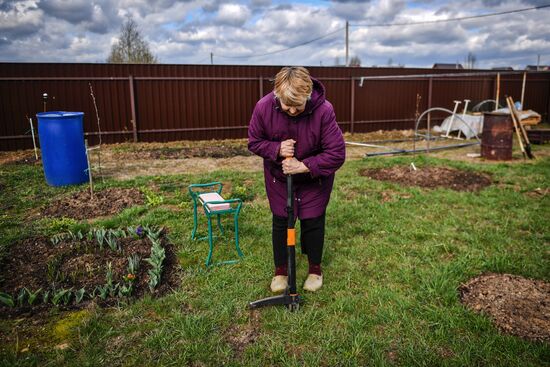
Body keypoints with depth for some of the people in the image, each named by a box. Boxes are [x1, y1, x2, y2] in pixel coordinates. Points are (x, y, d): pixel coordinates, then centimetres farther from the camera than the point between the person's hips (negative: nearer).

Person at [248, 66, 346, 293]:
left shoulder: (324, 111, -30)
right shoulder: (263, 107, -24)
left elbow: (337, 154, -26)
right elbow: (254, 142, -9)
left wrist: (304, 166, -32)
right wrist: (277, 149, -27)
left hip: (314, 178, -1)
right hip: (278, 177, 2)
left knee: (313, 222, 8)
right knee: (280, 222, 9)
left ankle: (315, 269, 32)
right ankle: (281, 270, 29)